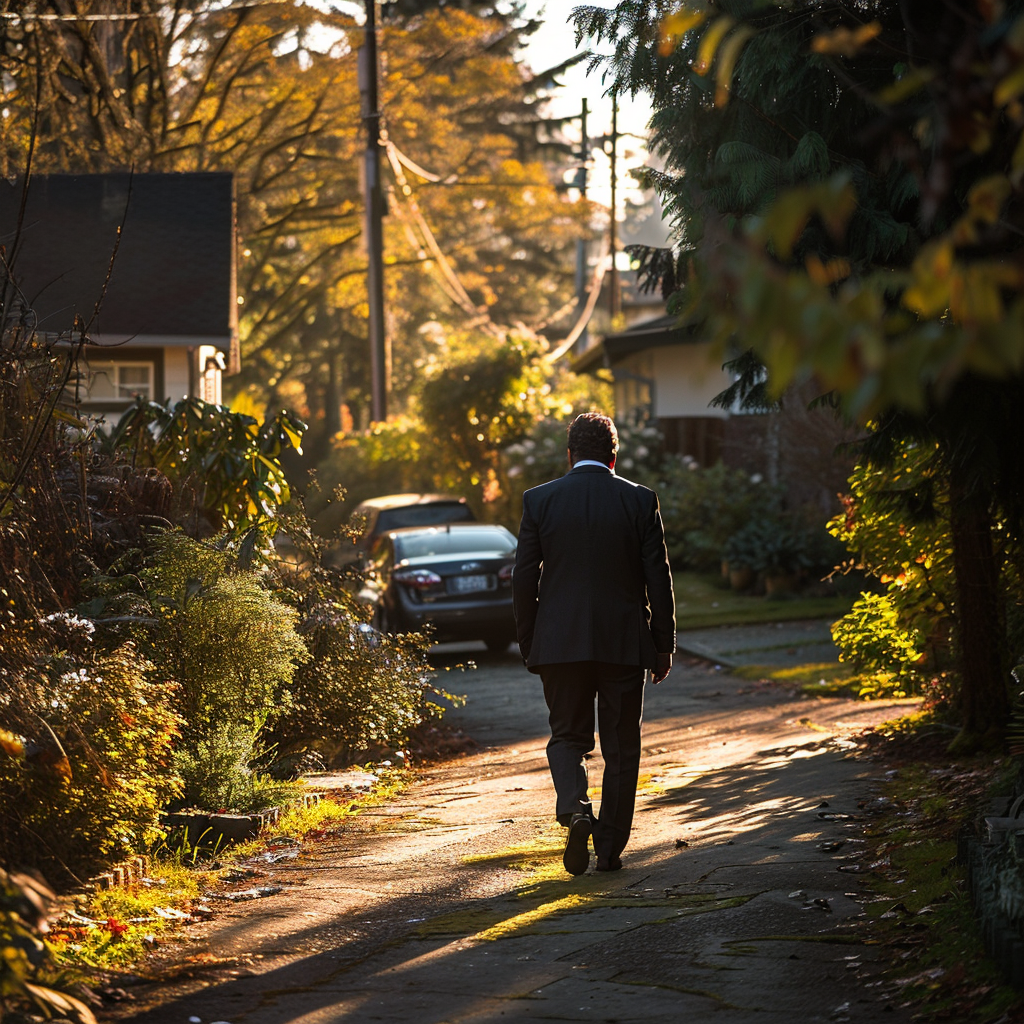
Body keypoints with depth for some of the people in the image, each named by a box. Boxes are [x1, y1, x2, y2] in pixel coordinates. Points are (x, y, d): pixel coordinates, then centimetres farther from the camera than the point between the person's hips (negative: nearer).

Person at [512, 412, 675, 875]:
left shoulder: (539, 500, -1)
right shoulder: (640, 501, -2)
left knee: (567, 736, 13)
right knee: (621, 746, 10)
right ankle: (610, 848, 12)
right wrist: (663, 644, 7)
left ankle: (575, 810, -14)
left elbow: (523, 578, 0)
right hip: (625, 644, 0)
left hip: (561, 644, 0)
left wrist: (527, 642, 10)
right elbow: (658, 577, -1)